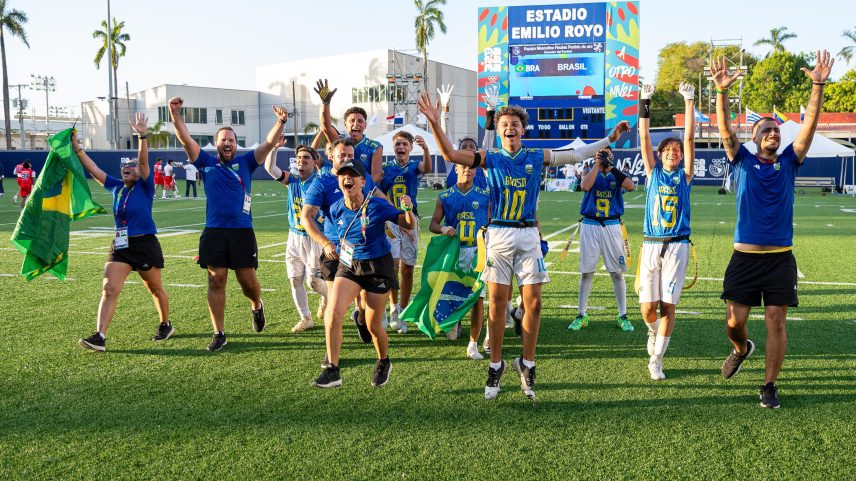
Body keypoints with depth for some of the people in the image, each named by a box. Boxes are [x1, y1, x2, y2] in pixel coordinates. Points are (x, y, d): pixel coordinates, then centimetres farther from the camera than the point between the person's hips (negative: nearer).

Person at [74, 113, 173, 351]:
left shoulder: (145, 187, -5)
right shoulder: (117, 187, 11)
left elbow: (144, 161, -19)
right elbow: (94, 169, 8)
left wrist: (142, 136, -31)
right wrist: (77, 149, 1)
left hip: (145, 244, -5)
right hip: (121, 245, 5)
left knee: (155, 289, 11)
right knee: (108, 289, -8)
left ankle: (165, 325, 31)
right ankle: (99, 336, -12)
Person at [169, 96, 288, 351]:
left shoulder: (245, 162, 7)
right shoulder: (207, 162, 9)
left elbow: (269, 143, -3)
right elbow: (185, 139, 1)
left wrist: (281, 121, -17)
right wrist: (175, 114, -12)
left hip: (242, 232, -1)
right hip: (214, 232, 1)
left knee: (248, 280, 3)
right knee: (216, 282, 2)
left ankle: (257, 306, 38)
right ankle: (219, 333, 10)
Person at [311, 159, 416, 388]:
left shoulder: (378, 205, -17)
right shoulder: (336, 210, -5)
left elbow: (410, 226, -13)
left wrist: (408, 209, -29)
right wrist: (328, 244, 7)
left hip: (378, 266, -3)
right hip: (349, 266, 3)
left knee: (373, 326, 4)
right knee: (332, 315, -15)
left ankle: (383, 362, 35)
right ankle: (332, 371, -3)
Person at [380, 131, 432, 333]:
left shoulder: (414, 166, 5)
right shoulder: (385, 168, 5)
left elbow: (426, 168, -18)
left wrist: (425, 149, -38)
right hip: (390, 221, -1)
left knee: (407, 269, 6)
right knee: (393, 265, -13)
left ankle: (403, 312, 17)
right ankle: (393, 308, 3)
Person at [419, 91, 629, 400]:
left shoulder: (537, 157, 6)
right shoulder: (490, 159, 3)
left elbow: (577, 155, 10)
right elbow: (450, 155, -7)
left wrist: (610, 139, 6)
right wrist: (435, 123, -17)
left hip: (528, 236, 1)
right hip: (498, 235, -1)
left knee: (533, 302, 0)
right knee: (497, 303, 2)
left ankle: (527, 364, 15)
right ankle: (496, 366, 15)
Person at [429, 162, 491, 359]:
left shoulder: (485, 196, 7)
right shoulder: (445, 196, 7)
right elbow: (433, 224, 7)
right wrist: (443, 229, -14)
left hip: (477, 252, 0)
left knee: (478, 298, -4)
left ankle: (473, 345, 7)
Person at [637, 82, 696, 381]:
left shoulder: (685, 175, 9)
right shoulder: (653, 173, 11)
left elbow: (689, 138, 2)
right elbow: (644, 138, 4)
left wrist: (689, 102, -2)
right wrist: (645, 103, -2)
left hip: (677, 246, -1)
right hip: (651, 245, 1)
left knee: (668, 307, -2)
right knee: (648, 309, -2)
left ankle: (656, 361, 9)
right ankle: (654, 332, 33)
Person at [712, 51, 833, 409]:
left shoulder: (788, 162, 8)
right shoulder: (742, 161, 4)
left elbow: (810, 125, -2)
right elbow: (725, 129, -9)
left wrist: (818, 87, -14)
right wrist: (722, 92, -23)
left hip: (781, 257, 1)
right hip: (745, 255, -1)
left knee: (776, 322, 0)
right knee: (734, 320, 2)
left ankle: (769, 385, 14)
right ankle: (741, 349, 37)